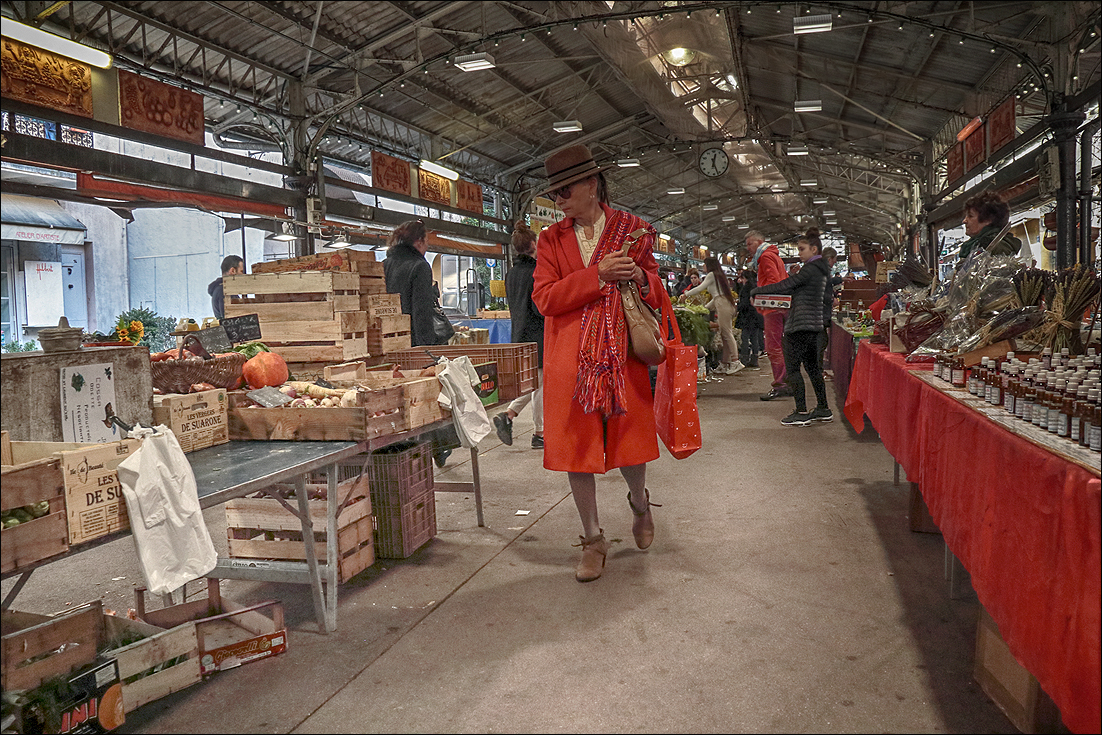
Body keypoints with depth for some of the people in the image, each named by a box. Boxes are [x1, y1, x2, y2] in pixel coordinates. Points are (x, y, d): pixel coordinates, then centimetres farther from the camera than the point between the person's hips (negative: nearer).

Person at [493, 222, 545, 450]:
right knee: (540, 384, 1)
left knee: (533, 382, 17)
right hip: (537, 334, -8)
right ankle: (539, 434, 7)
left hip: (519, 332, 8)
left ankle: (508, 415, 4)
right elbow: (540, 308, -19)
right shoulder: (536, 271, -15)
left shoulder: (511, 273, 10)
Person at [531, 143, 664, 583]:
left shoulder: (632, 230, 6)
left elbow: (656, 295, 11)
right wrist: (597, 275, -16)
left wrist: (641, 277, -13)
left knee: (629, 442, 4)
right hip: (571, 360, 1)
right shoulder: (552, 239, 7)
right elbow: (544, 298, -6)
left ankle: (639, 503, 39)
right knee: (576, 447, 3)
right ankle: (593, 541, 19)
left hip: (622, 355, -1)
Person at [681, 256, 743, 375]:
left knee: (727, 333, -13)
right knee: (724, 334, 5)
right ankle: (725, 364, 2)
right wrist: (706, 307, 35)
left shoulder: (712, 275, 1)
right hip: (728, 305, 9)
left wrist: (686, 295, 13)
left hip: (722, 305, -9)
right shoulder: (719, 275, 27)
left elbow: (700, 288, 1)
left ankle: (735, 361, -20)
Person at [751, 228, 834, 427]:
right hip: (815, 324, 10)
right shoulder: (823, 270, 15)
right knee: (812, 366, 14)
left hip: (800, 325, -10)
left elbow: (784, 286, -16)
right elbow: (827, 298, 23)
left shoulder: (810, 269, -14)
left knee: (792, 367, -5)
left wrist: (757, 291, -8)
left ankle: (801, 412, -7)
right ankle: (823, 409, 18)